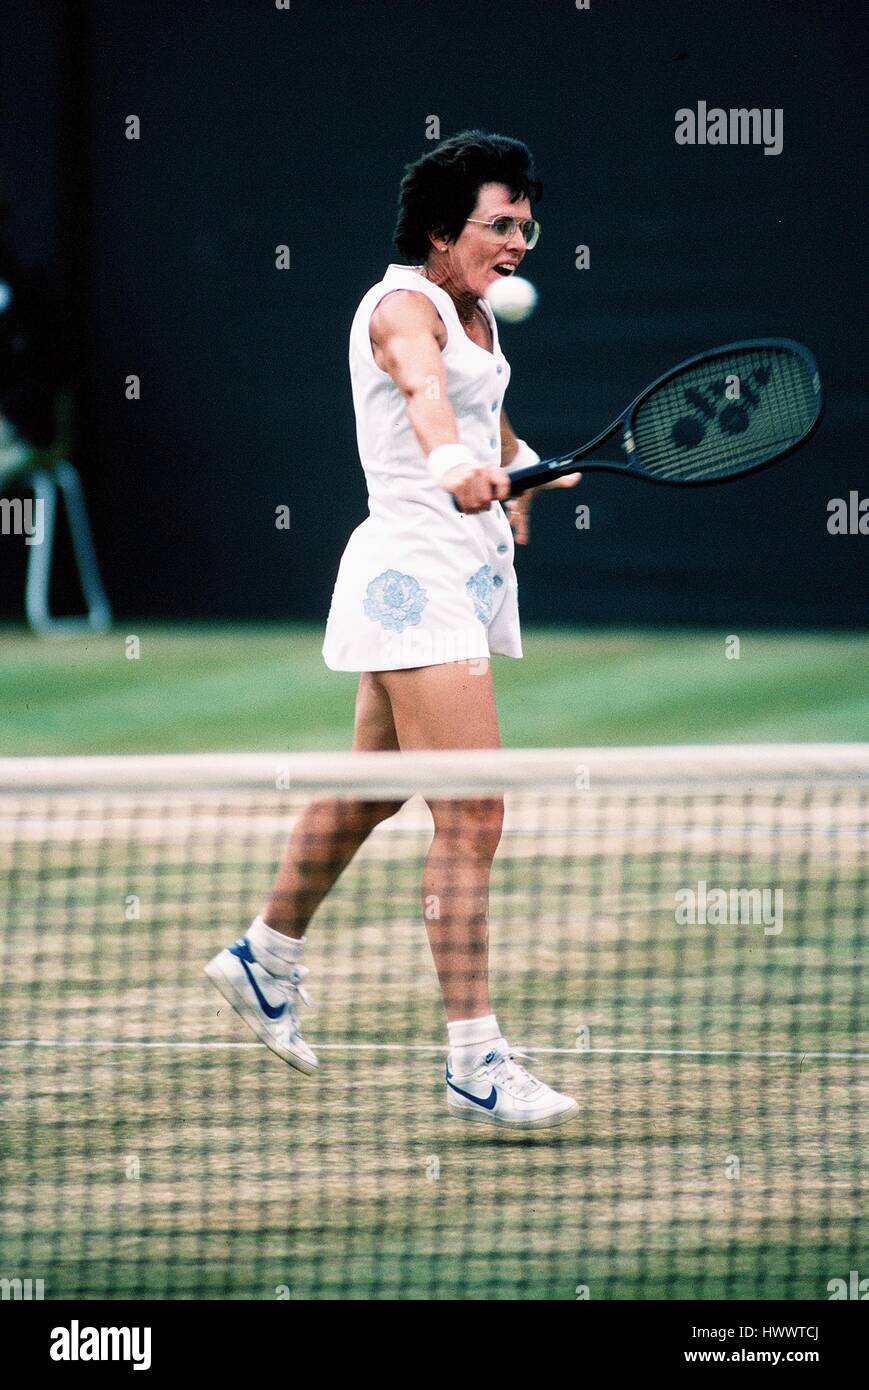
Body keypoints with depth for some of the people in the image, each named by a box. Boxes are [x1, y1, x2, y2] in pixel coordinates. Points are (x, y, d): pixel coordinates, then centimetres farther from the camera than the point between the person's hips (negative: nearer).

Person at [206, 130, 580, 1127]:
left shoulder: (476, 314, 13)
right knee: (472, 819, -14)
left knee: (367, 789, 22)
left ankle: (266, 960, 40)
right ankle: (474, 1062, -15)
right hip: (418, 569, -10)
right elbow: (422, 387, -40)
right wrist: (454, 464, -58)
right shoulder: (406, 306, -16)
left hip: (467, 573, 10)